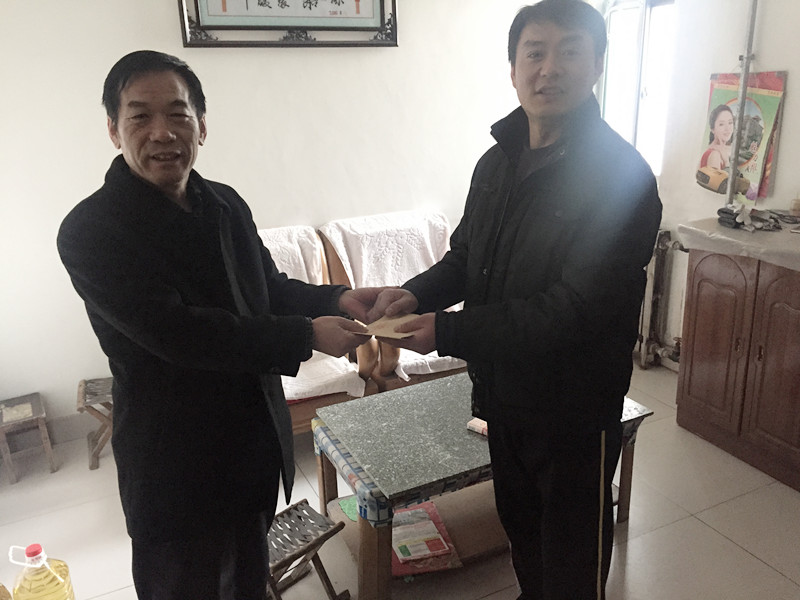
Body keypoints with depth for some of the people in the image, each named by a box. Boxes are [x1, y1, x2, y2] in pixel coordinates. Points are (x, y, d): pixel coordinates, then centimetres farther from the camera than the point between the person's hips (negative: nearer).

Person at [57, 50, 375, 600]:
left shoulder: (226, 205, 2)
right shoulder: (91, 231, -19)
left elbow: (269, 287, 13)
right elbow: (178, 332, -27)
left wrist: (333, 299, -6)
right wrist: (306, 337, -25)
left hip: (256, 440, 6)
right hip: (176, 466, -6)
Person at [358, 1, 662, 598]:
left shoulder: (621, 176, -21)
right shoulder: (497, 162, 3)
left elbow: (576, 309, -27)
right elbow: (466, 256, 10)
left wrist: (448, 333, -27)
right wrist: (416, 293, -11)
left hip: (575, 407, -6)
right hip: (501, 391, 7)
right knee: (520, 523, 28)